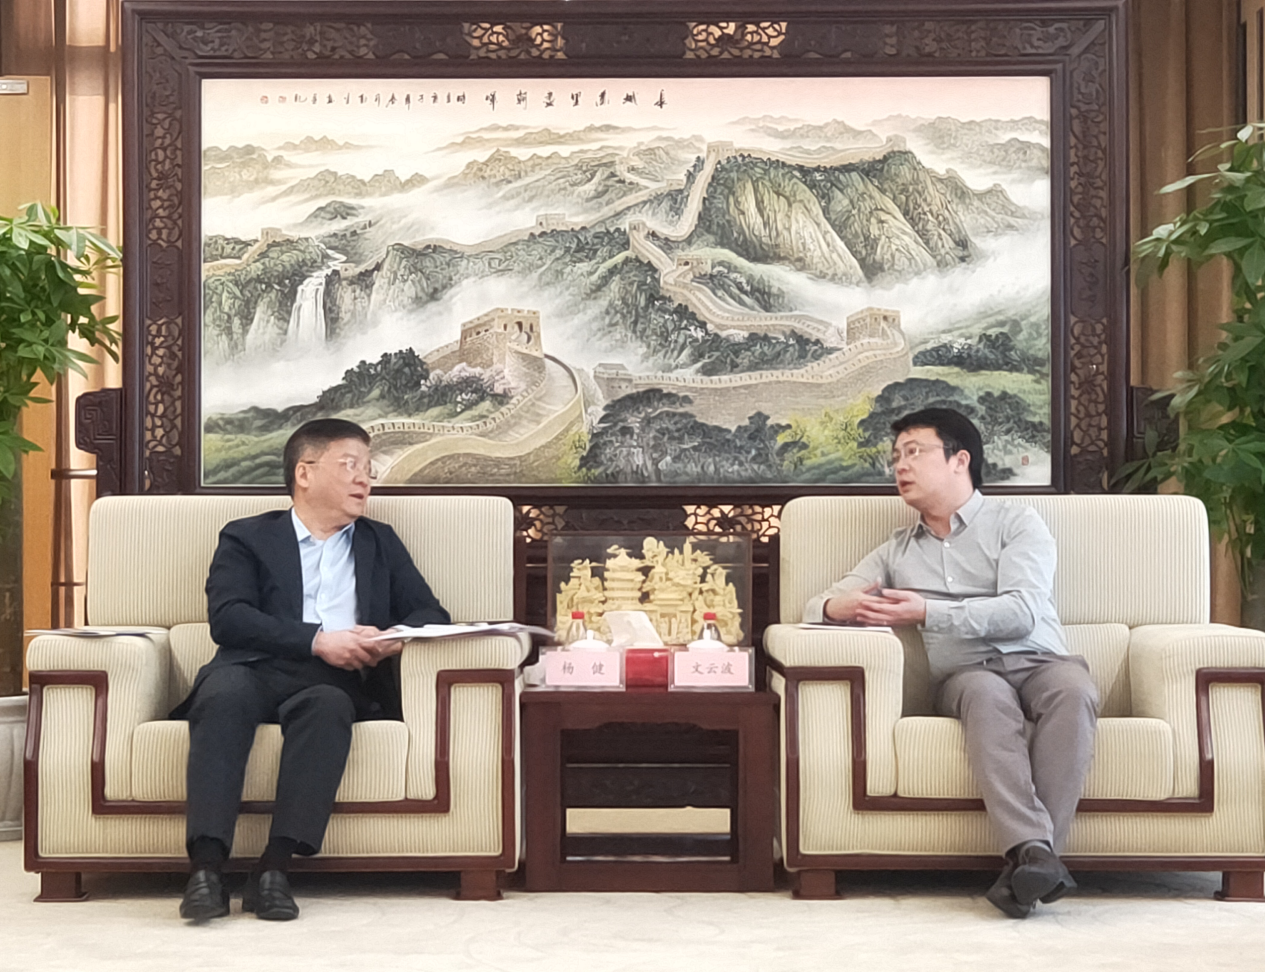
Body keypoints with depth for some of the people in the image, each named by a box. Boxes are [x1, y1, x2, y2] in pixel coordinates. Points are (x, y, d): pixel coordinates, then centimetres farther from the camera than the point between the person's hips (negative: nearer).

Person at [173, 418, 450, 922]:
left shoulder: (381, 543, 29)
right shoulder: (246, 538, 18)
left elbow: (432, 613, 19)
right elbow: (227, 617, 0)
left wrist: (396, 638, -5)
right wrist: (317, 639, -12)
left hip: (335, 680, 1)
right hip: (255, 670, -1)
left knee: (328, 703, -35)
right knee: (225, 692, -35)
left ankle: (275, 867, -38)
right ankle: (205, 867, -40)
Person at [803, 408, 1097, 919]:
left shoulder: (1015, 521, 13)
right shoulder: (897, 552, 26)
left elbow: (1022, 613, -3)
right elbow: (817, 605, 20)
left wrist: (928, 613, -12)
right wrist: (839, 606, -6)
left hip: (1038, 661, -1)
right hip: (965, 673, 1)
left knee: (1073, 688, -36)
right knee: (986, 694, -36)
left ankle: (1028, 856, -42)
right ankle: (1035, 854, -48)